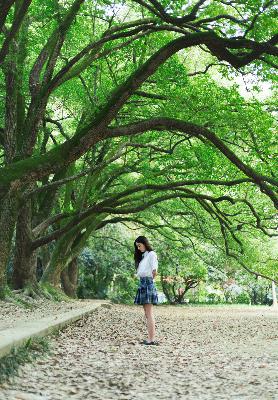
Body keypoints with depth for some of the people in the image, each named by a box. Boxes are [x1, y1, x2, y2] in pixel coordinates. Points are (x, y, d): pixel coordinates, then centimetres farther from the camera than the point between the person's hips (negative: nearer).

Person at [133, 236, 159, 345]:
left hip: (148, 283, -9)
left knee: (149, 313, -11)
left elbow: (154, 271, -12)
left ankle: (151, 339, -11)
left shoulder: (151, 254, -5)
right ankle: (150, 338, 10)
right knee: (147, 313, 8)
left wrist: (151, 279, 1)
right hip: (142, 283, 9)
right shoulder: (143, 256, 22)